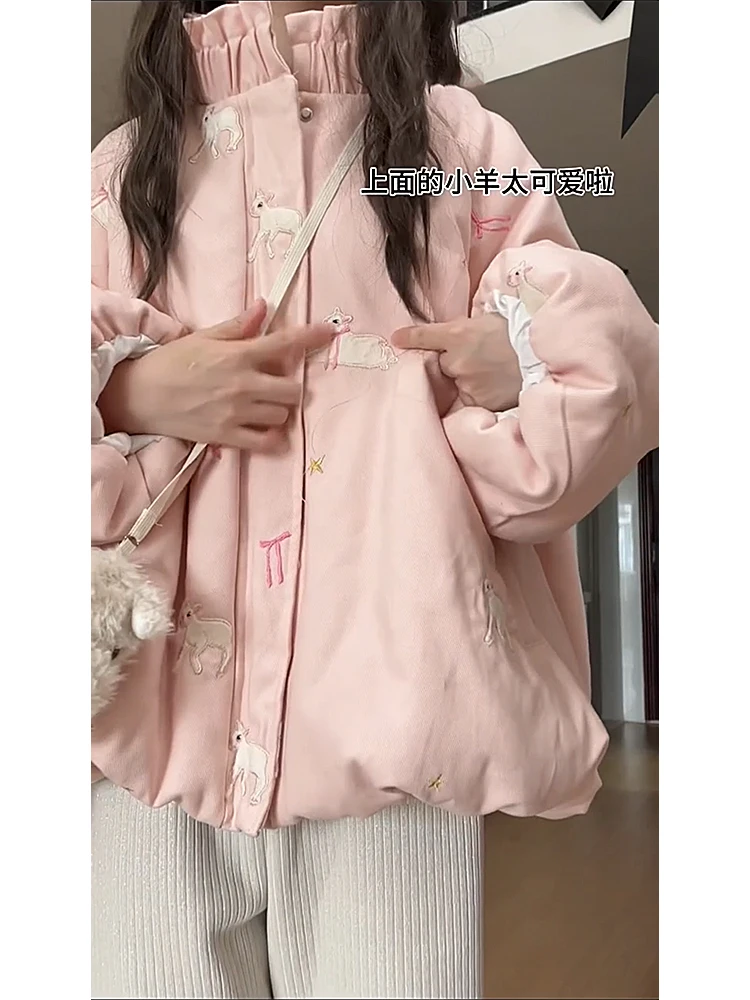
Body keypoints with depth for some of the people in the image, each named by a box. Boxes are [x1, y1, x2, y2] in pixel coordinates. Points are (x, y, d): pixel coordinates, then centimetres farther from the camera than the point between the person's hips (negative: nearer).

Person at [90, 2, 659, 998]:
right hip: (156, 681, 3)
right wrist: (127, 390, -5)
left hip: (384, 672, -1)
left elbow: (602, 350, 13)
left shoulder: (453, 136, 16)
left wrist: (530, 360, -8)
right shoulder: (123, 168, 21)